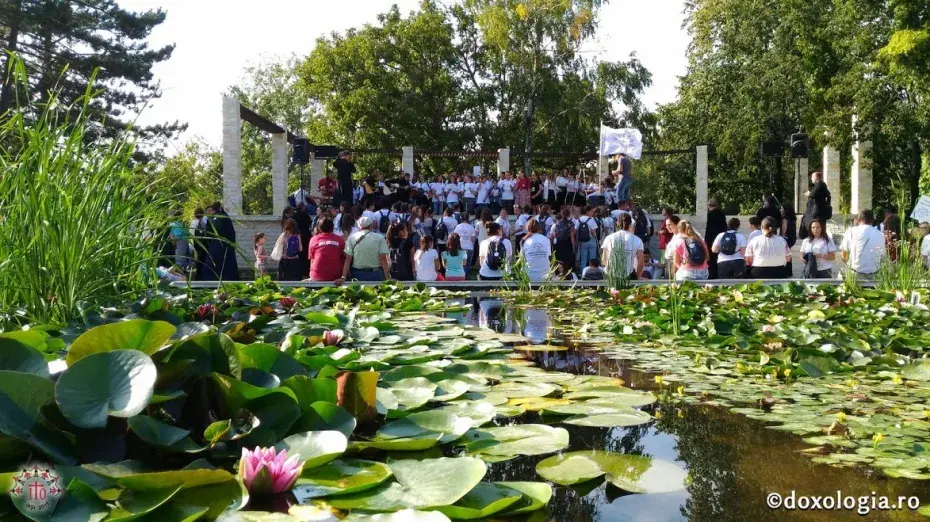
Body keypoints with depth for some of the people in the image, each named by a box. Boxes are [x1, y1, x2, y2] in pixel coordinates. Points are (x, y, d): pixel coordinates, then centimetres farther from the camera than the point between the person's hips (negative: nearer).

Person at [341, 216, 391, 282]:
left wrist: (343, 277, -3)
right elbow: (383, 259, -7)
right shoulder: (380, 238, 0)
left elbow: (348, 259, -2)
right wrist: (388, 277, -8)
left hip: (357, 275, 1)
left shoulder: (351, 238, 3)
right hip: (375, 275, -1)